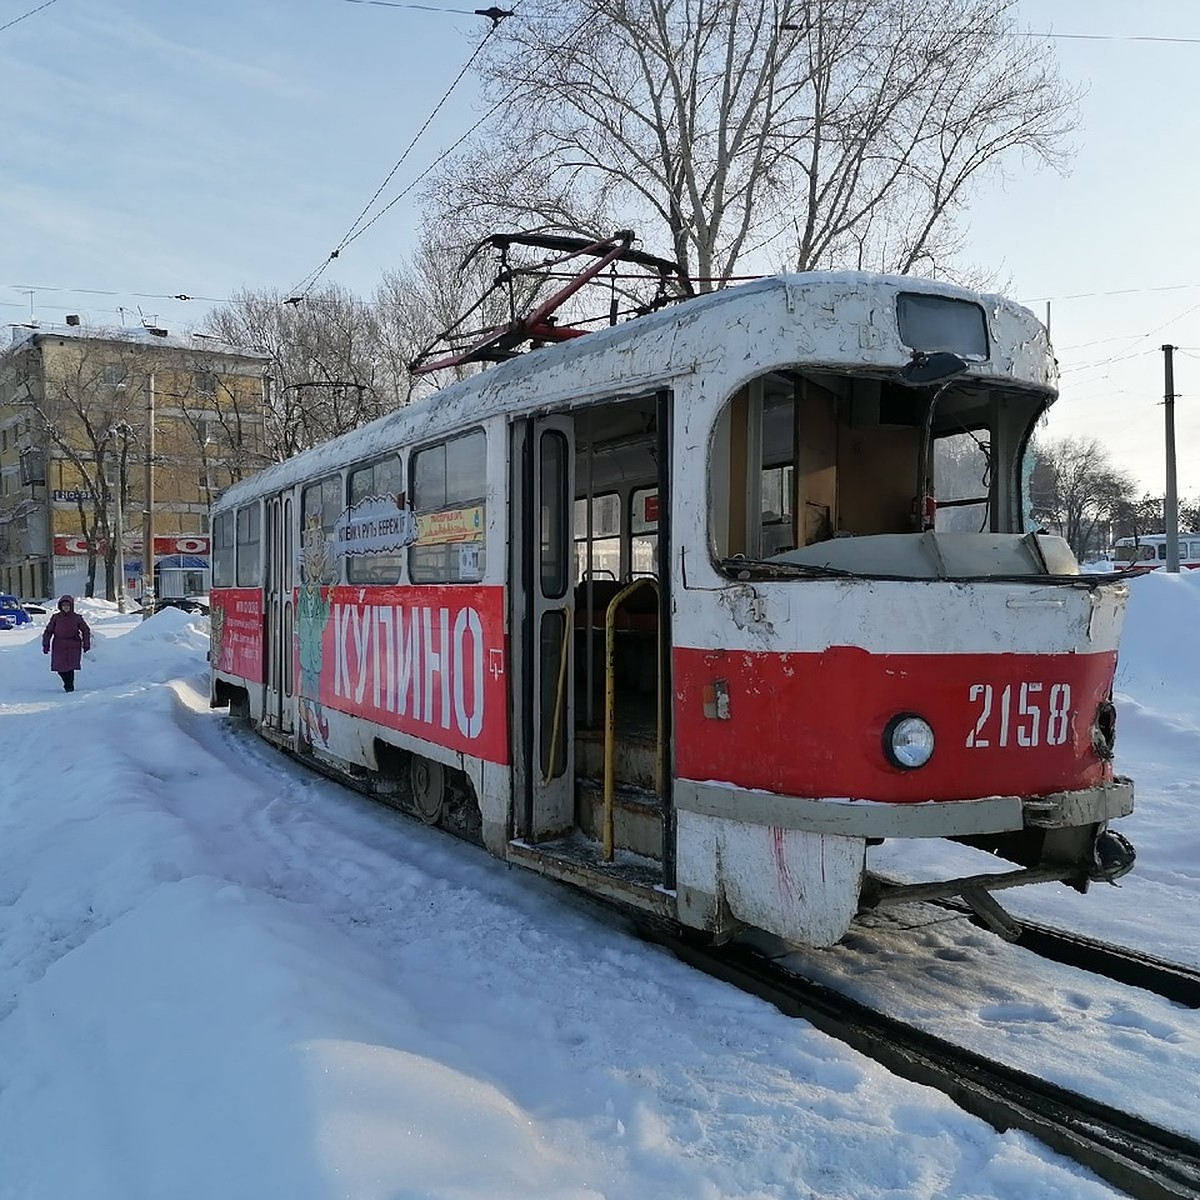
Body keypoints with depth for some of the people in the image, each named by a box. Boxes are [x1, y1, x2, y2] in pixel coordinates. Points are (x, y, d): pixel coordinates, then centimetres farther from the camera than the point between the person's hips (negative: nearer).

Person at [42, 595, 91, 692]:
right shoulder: (56, 617, 3)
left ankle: (69, 686, 6)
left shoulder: (77, 618, 2)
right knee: (59, 668, 0)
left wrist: (86, 644, 8)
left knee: (70, 667, -9)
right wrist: (45, 644, 1)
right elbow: (48, 631, 6)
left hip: (73, 647, -1)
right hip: (59, 647, 1)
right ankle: (67, 682, 25)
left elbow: (86, 631, 11)